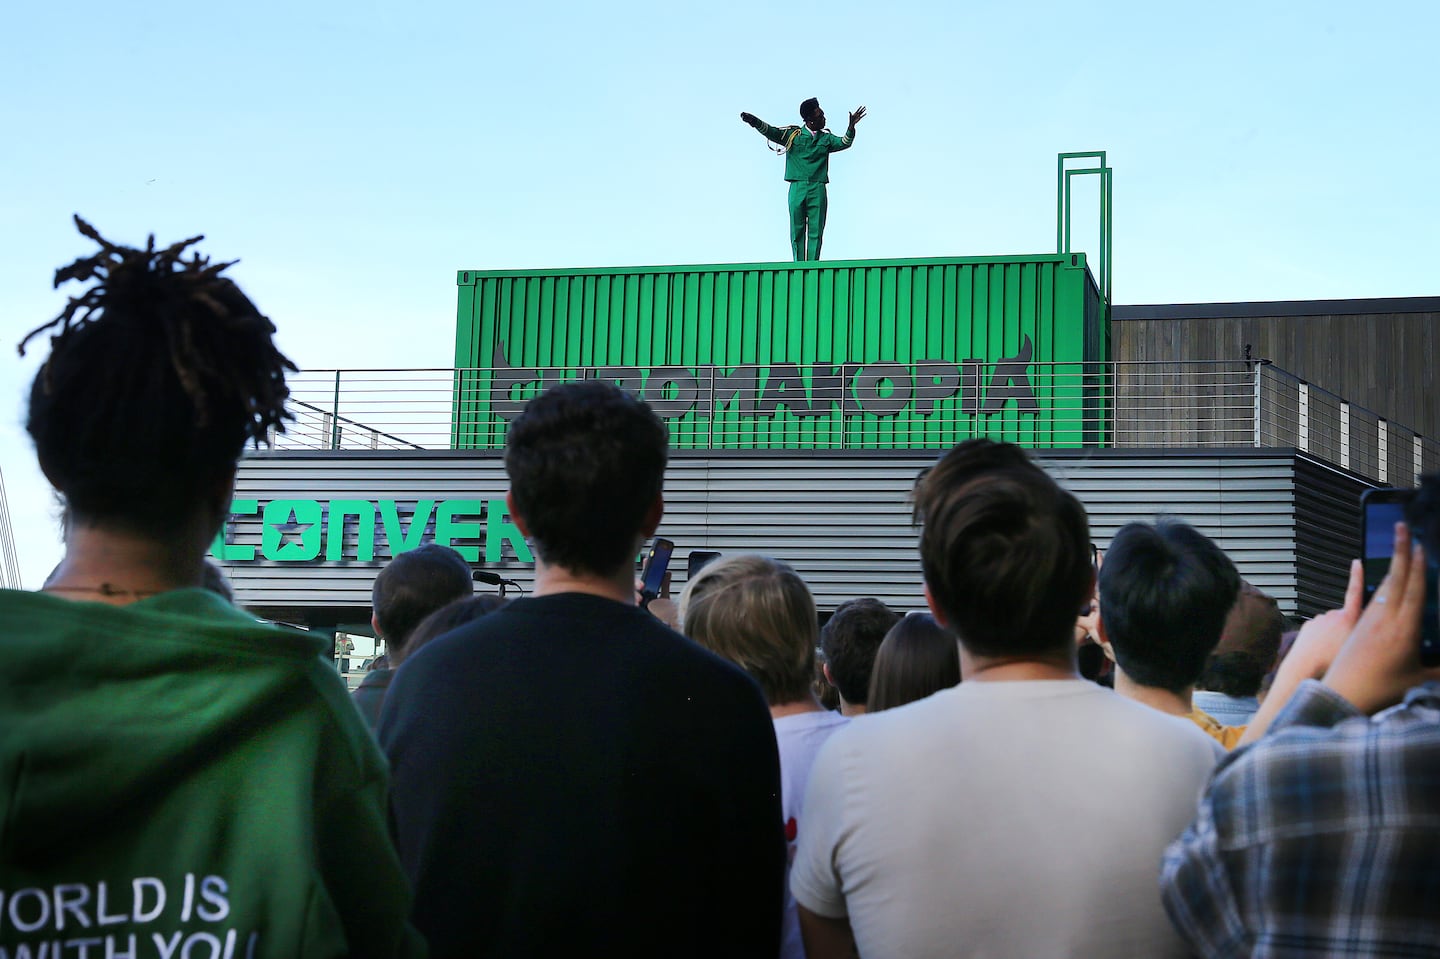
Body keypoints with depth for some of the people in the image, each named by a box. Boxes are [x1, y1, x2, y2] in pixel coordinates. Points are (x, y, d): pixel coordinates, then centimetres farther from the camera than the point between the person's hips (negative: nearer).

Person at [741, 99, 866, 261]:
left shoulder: (826, 138, 13)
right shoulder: (793, 135, 8)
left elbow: (844, 143, 0)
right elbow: (771, 132, -2)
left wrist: (851, 127, -19)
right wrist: (755, 122, -20)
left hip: (818, 191, 1)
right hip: (797, 189, -1)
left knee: (816, 232, -4)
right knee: (797, 231, -1)